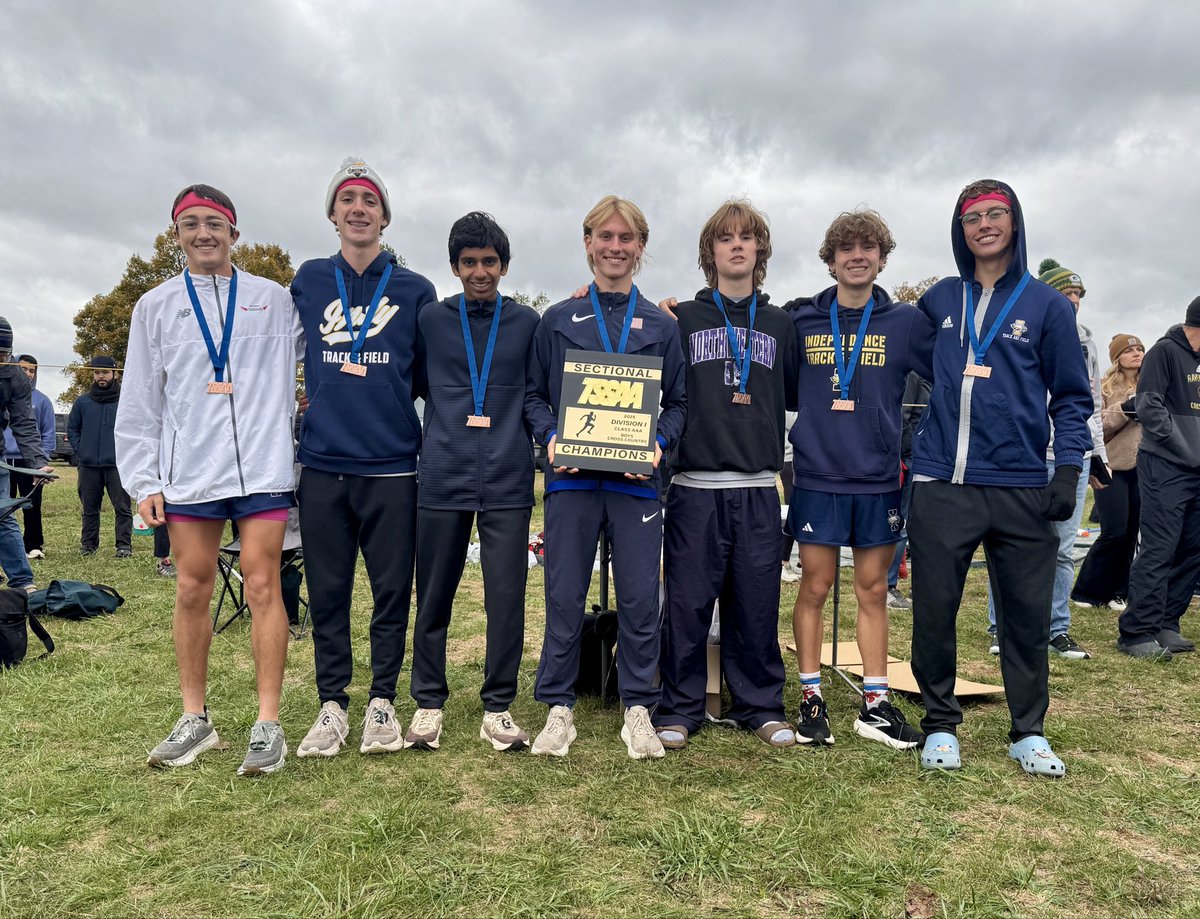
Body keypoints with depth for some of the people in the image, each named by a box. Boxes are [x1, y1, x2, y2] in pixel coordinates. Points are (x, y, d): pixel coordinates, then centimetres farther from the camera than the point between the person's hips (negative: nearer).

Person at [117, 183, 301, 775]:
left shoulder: (273, 299, 8)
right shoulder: (156, 306, 12)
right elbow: (139, 402, 10)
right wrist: (143, 481, 4)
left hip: (262, 468, -2)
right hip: (187, 472, 2)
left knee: (262, 586, -4)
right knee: (192, 590, 6)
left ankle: (268, 723, 3)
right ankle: (195, 718, 19)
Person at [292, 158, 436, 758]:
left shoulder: (415, 291, 6)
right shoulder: (307, 281, 11)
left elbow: (431, 376, 10)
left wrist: (387, 395, -2)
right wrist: (323, 396, 11)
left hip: (392, 466, -1)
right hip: (322, 465, 2)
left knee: (392, 590, 3)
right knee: (327, 592, 7)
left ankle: (382, 702, 18)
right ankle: (332, 705, 20)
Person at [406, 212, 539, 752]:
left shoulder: (527, 323, 9)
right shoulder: (431, 320, 9)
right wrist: (445, 427, 7)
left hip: (508, 481, 0)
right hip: (443, 479, 1)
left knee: (506, 599, 1)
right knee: (433, 599, 7)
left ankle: (498, 709, 14)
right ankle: (428, 704, 22)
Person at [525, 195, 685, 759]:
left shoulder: (662, 326, 12)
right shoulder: (557, 320, 11)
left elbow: (677, 402, 12)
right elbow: (533, 394, 10)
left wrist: (660, 443, -6)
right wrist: (549, 437, -8)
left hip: (637, 479, 1)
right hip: (571, 478, 0)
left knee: (640, 599, 2)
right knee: (564, 597, 3)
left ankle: (638, 710, 17)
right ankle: (558, 708, 17)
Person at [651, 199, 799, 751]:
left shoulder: (780, 325, 16)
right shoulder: (682, 319, 8)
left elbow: (794, 397, 18)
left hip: (758, 488, 2)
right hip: (695, 485, -2)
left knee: (757, 602, 6)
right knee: (688, 601, 1)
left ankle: (761, 707, 20)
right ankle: (679, 709, 14)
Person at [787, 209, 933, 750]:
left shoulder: (906, 322, 5)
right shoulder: (802, 323, 5)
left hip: (879, 480, 1)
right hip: (818, 476, -1)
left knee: (873, 590, 9)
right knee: (815, 587, 4)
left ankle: (876, 704, 19)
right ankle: (811, 698, 17)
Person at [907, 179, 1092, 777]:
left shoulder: (1047, 304, 6)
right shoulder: (939, 300, 11)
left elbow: (1072, 395, 6)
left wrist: (1068, 469, -4)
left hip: (1022, 488, -1)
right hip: (941, 484, 1)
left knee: (1027, 612, 6)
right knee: (933, 610, 2)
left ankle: (1028, 732, 23)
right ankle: (940, 726, 19)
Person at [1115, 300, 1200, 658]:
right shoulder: (1166, 351, -6)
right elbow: (1148, 404, -13)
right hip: (1165, 468, -8)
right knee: (1158, 551, -9)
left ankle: (1166, 625, 18)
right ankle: (1137, 632, -5)